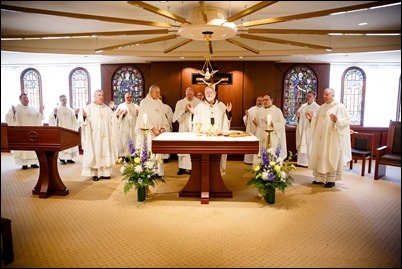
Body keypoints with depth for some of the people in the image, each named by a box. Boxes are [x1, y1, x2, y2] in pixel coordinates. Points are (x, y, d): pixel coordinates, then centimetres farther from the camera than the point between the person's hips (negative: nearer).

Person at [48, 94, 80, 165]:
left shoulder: (70, 109, 13)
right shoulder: (56, 109, -1)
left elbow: (73, 119, 12)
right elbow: (53, 119, -10)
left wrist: (76, 114, -5)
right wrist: (54, 114, -28)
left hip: (69, 129, 5)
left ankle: (69, 158, 11)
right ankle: (61, 158, 1)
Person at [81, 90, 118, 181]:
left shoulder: (107, 108, 13)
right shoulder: (89, 108, -1)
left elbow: (112, 120, 13)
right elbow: (85, 121, -9)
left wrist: (117, 115, -4)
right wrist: (84, 117, -30)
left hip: (105, 135, 4)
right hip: (94, 135, -4)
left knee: (105, 152, 5)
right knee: (94, 153, -2)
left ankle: (105, 172, 13)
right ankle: (94, 173, 4)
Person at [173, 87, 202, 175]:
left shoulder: (199, 102, 6)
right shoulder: (180, 103, 10)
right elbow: (176, 115, 0)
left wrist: (193, 110, -14)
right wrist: (185, 110, -13)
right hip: (183, 129, 1)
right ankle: (182, 167, 10)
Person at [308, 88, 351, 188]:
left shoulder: (340, 106, -6)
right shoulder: (322, 107, 14)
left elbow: (347, 120, -12)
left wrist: (337, 120, -28)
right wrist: (311, 118, 5)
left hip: (332, 138, -7)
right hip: (321, 137, 7)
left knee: (331, 158, -2)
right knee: (320, 157, 8)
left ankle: (331, 180, 7)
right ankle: (320, 178, 18)